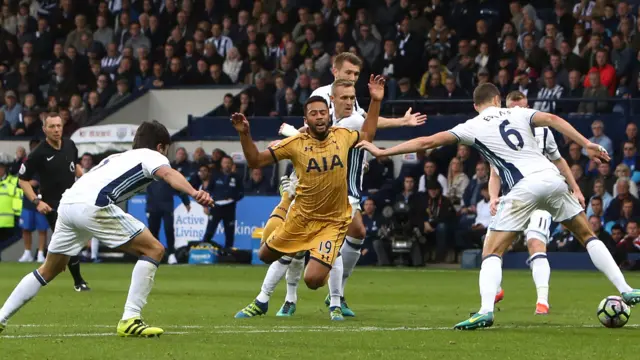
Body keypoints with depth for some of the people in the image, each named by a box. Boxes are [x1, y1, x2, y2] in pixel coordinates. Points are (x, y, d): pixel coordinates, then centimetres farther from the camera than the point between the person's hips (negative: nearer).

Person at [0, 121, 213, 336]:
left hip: (67, 203, 8)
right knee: (154, 250, 0)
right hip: (92, 205, -8)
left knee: (49, 270, 27)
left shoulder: (118, 157, 35)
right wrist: (195, 193, -29)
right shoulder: (152, 156, 12)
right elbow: (169, 174, -11)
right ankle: (130, 320, -7)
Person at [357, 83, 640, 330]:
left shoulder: (473, 127, 11)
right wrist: (587, 145, -3)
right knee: (587, 236, 21)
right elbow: (553, 120, 0)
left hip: (523, 188, -4)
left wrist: (381, 152, 15)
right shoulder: (517, 114, 18)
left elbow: (426, 142, 9)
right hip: (552, 178, 4)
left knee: (492, 252, 2)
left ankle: (486, 310, -20)